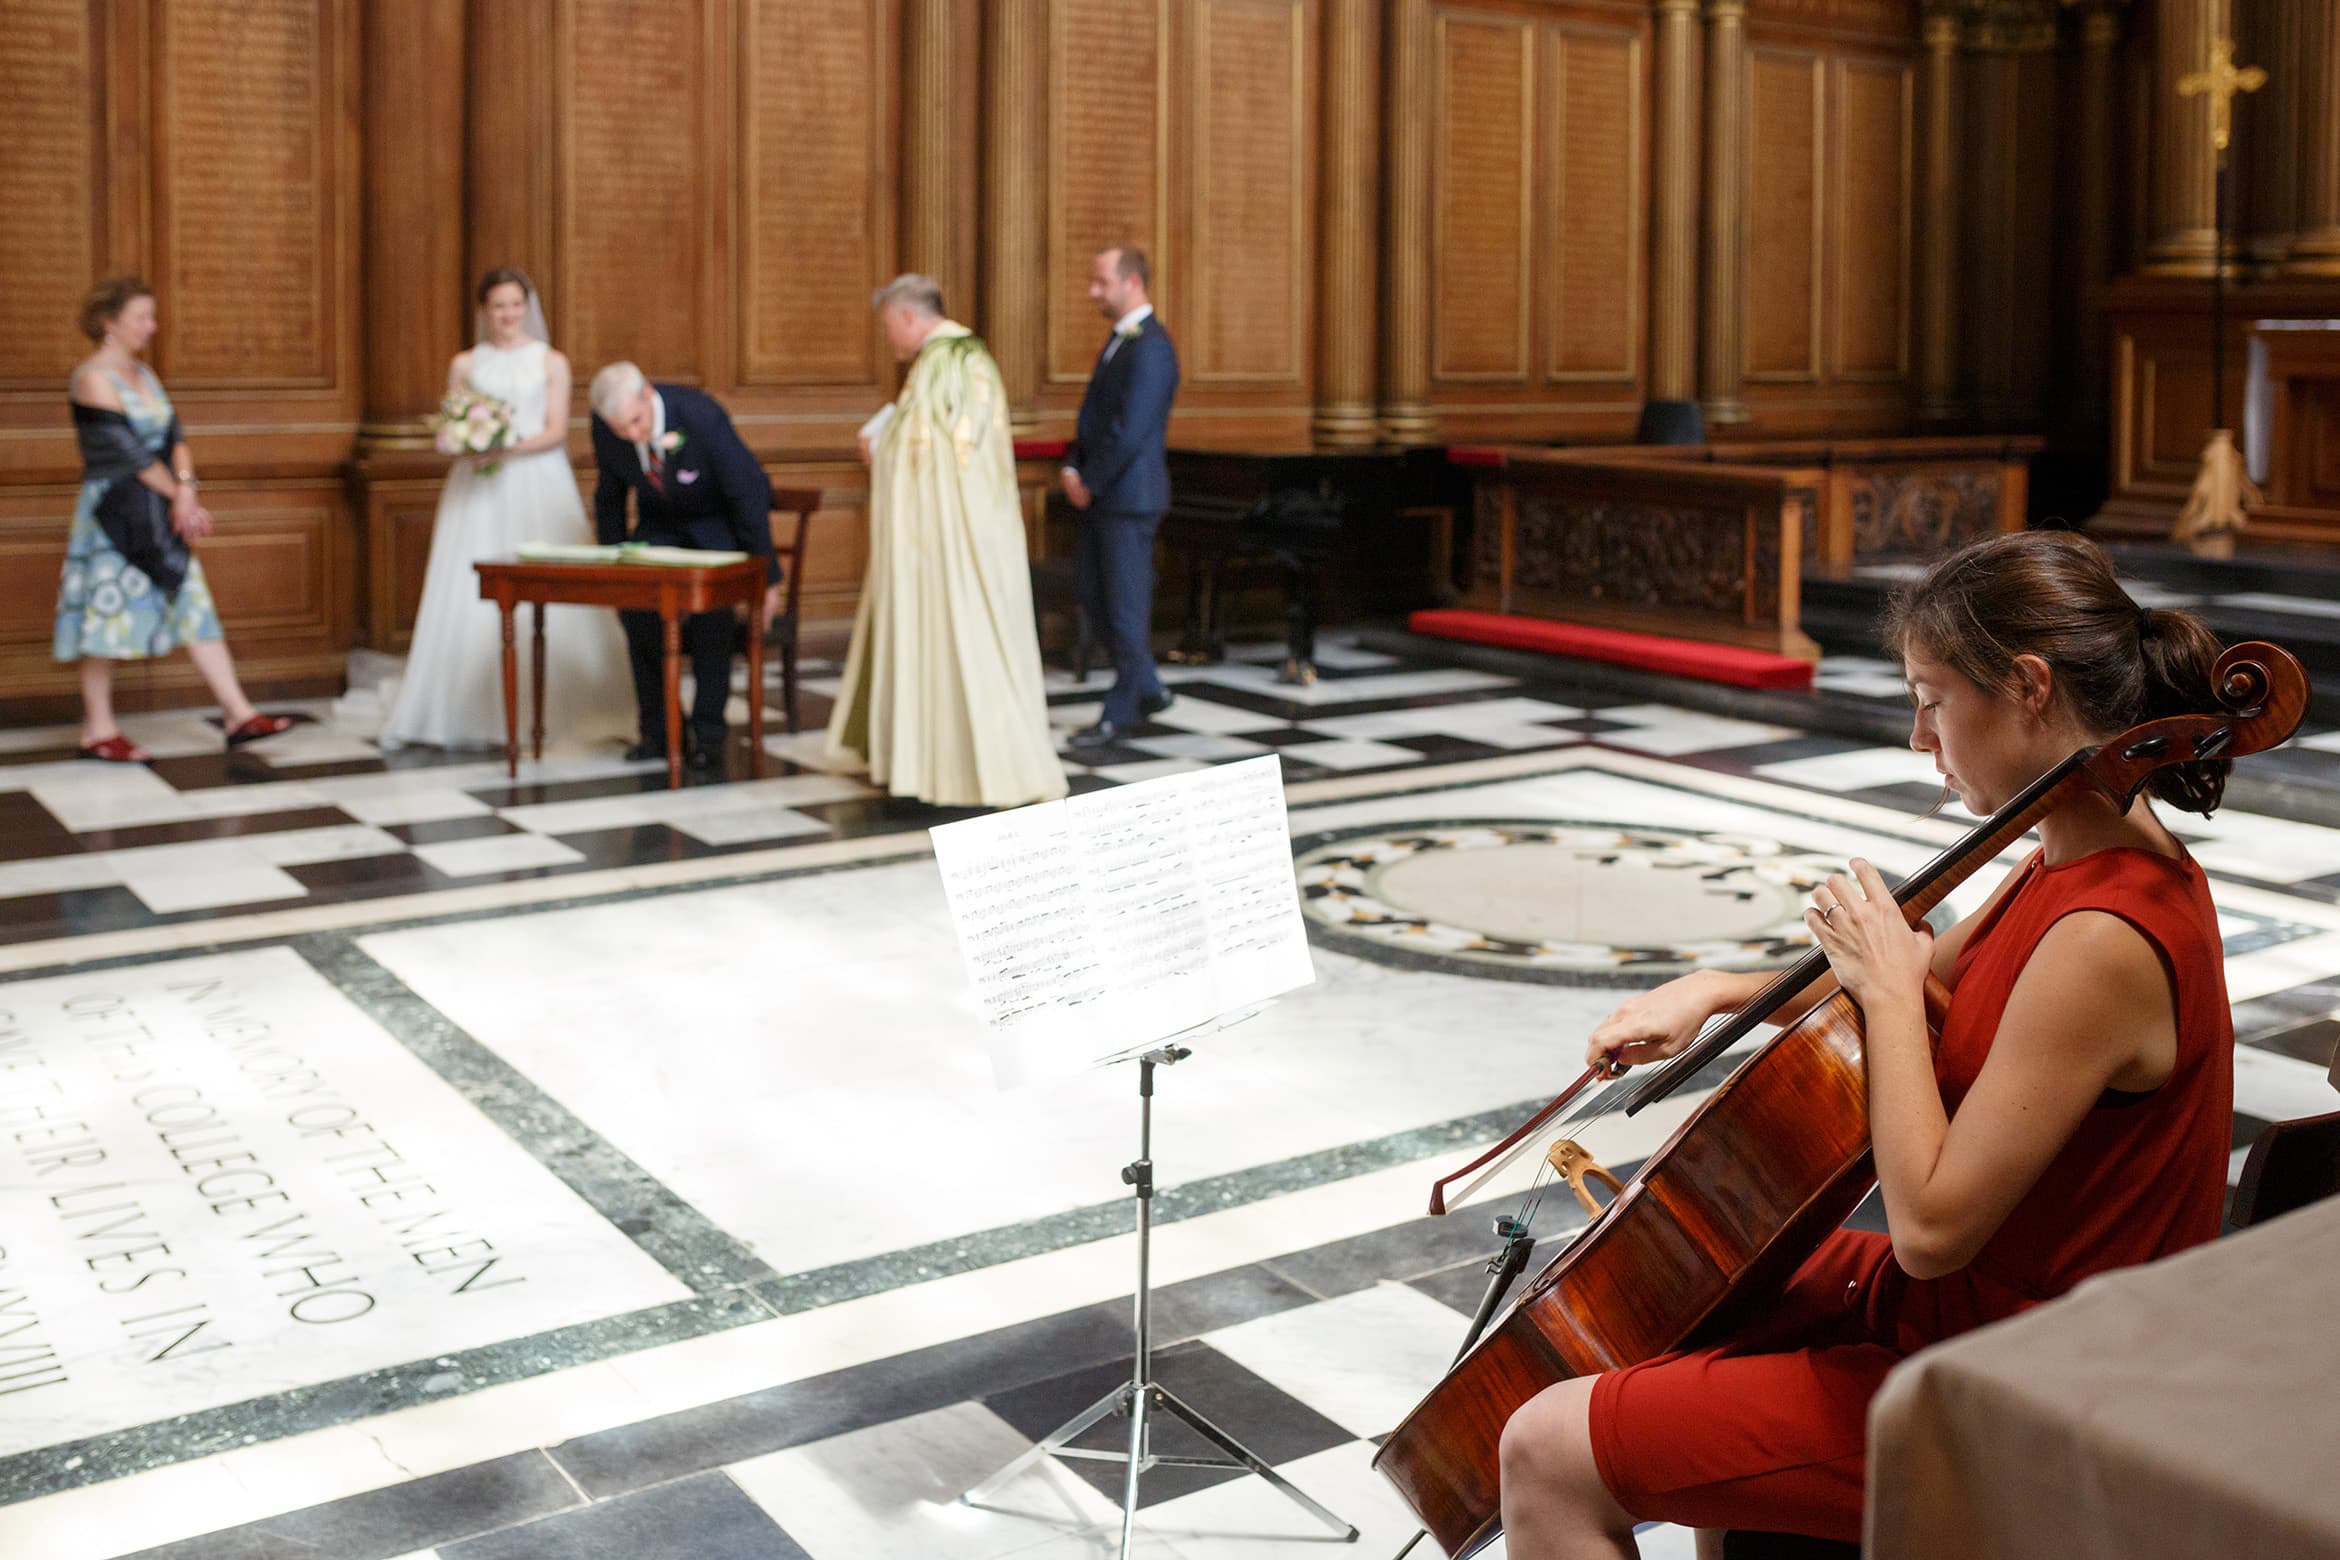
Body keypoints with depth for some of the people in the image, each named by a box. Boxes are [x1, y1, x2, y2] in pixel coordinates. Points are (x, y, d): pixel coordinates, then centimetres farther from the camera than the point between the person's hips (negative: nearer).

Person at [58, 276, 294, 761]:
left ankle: (238, 715, 3)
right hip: (114, 515, -8)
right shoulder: (92, 378, -11)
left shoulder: (144, 375, 13)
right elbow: (130, 453, -16)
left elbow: (175, 439, 5)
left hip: (160, 517, 8)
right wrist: (184, 500, -11)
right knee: (110, 614, -1)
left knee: (196, 607, 3)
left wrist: (185, 489, -12)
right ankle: (98, 731, 9)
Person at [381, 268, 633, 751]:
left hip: (537, 482, -1)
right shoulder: (464, 364, 12)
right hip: (477, 491, 2)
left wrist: (509, 448, -16)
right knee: (472, 596, -4)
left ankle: (550, 708, 2)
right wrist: (469, 448, -11)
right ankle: (476, 714, 0)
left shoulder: (551, 362, 7)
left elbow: (557, 431, -1)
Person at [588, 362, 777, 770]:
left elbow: (747, 495, -25)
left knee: (710, 605, -27)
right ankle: (657, 728, -5)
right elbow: (609, 496, -1)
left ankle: (708, 733, -16)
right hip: (659, 520, 4)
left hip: (720, 523, -4)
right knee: (635, 602, -19)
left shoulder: (703, 416, -34)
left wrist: (766, 579, -22)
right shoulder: (605, 426, -20)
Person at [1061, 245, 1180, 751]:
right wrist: (1073, 468, 3)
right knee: (1094, 597, 14)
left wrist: (1089, 483, -13)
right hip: (1098, 495, 10)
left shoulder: (1150, 347, -17)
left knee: (1125, 605, 0)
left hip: (1128, 497, -9)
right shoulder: (1119, 339, 14)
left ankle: (1120, 712, 11)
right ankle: (1148, 689, 25)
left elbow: (1129, 432, -22)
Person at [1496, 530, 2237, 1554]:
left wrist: (1888, 986, -21)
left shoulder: (2102, 942, -31)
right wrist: (1717, 991, 3)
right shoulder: (2086, 859, 1)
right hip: (1966, 1301, 10)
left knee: (1548, 1454, -10)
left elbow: (1931, 1224, -30)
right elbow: (1931, 981, 17)